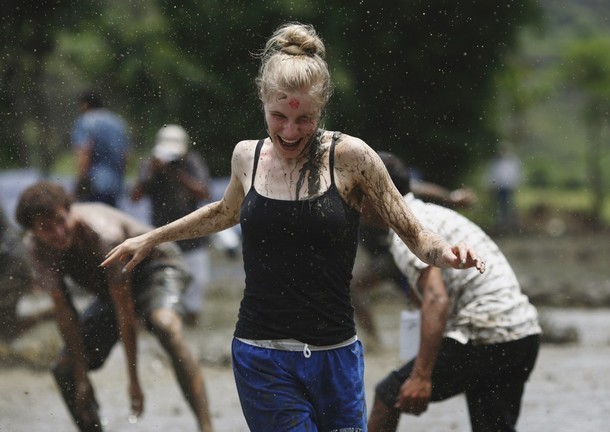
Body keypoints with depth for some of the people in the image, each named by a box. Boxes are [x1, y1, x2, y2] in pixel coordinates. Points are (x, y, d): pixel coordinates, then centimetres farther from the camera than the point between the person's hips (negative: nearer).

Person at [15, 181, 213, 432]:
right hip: (107, 288, 7)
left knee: (165, 326, -39)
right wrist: (80, 376, -14)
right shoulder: (37, 246, -20)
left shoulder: (102, 234, -36)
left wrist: (133, 380, -29)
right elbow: (64, 311, -14)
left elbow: (124, 311, -32)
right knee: (65, 370, -1)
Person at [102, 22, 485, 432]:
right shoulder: (247, 156, 3)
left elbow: (415, 235, -2)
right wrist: (150, 238, 32)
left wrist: (446, 252, -23)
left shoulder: (349, 156, -7)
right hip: (262, 361, 1)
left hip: (336, 359, -1)